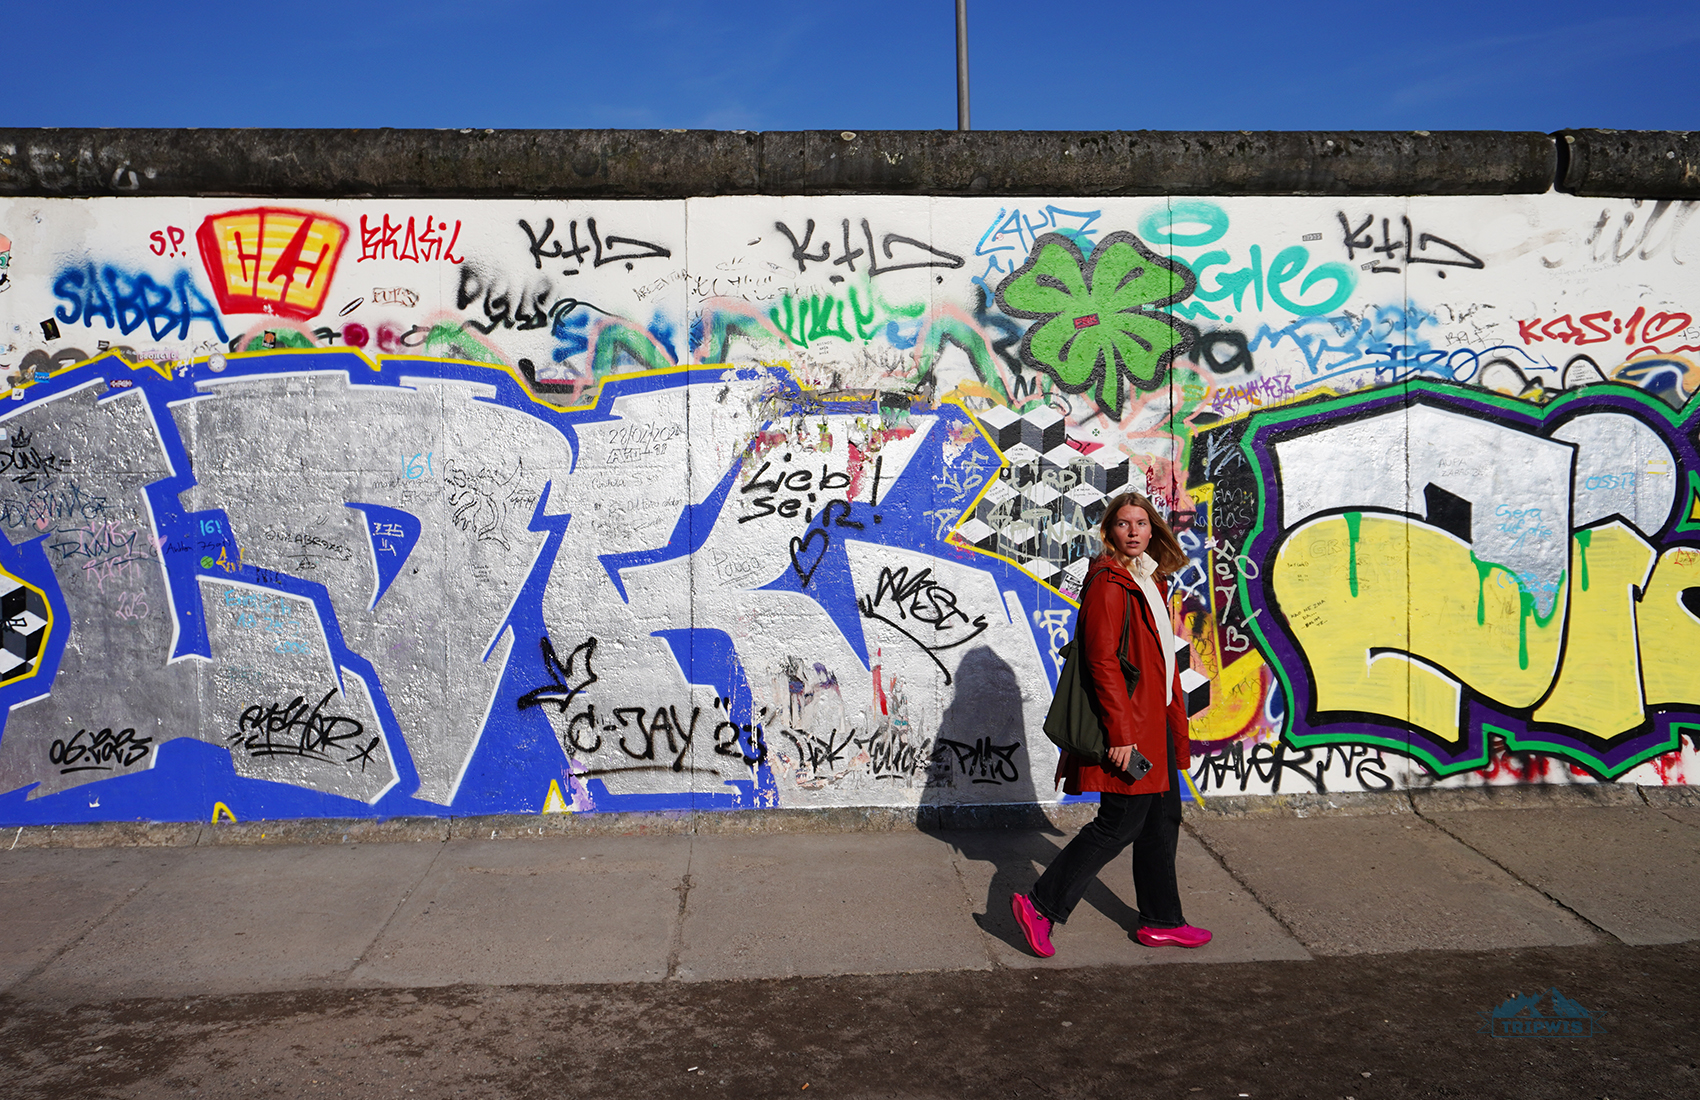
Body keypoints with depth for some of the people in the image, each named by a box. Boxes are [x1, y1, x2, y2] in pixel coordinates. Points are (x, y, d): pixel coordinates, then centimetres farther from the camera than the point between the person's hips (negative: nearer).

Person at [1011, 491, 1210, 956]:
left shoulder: (1151, 581, 13)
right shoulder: (1109, 583, -16)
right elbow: (1102, 660, -21)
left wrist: (1174, 718, 19)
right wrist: (1120, 733, -23)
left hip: (1155, 723, 10)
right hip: (1127, 727, -10)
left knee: (1163, 818, 15)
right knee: (1120, 823, -6)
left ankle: (1161, 921, 27)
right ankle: (1041, 906, 2)